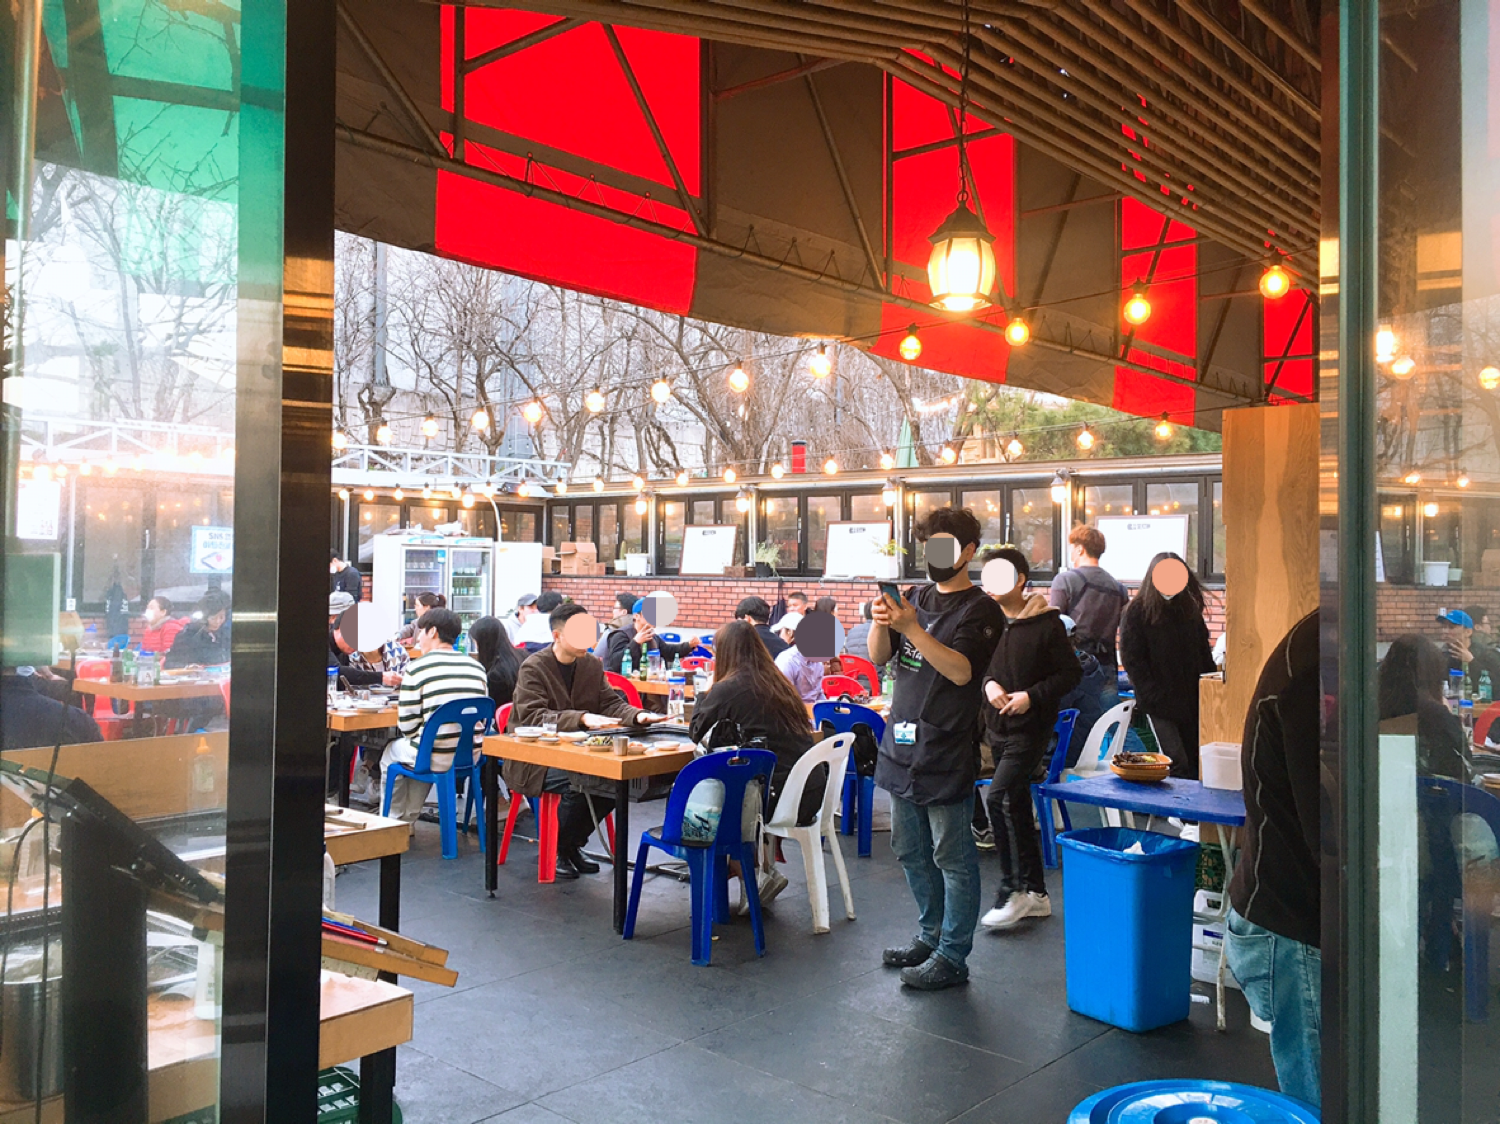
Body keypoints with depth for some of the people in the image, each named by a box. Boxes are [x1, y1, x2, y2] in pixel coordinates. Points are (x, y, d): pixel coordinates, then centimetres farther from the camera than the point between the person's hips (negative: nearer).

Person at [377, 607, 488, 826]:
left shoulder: (416, 668, -11)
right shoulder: (476, 666, 3)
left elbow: (407, 725, -10)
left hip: (435, 759, -5)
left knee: (391, 751, 26)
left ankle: (394, 821, 36)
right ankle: (409, 820, 42)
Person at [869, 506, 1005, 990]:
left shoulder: (980, 609, -6)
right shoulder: (917, 597, 13)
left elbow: (961, 670, -20)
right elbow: (880, 656, 7)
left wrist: (912, 628, -27)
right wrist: (881, 622, -14)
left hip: (946, 754, -7)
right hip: (903, 746, 7)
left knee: (953, 857, 1)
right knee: (911, 851, 17)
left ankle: (952, 956, 10)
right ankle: (931, 934, 33)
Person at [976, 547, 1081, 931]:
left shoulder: (1046, 623, -10)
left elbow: (1071, 673, -7)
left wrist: (1032, 695, -18)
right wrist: (988, 683, -6)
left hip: (1031, 728, -6)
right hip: (997, 727, 6)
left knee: (998, 797, -19)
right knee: (1018, 807, 12)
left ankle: (1012, 891, -7)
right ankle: (1036, 893, 24)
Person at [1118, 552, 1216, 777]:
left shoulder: (1190, 610, 12)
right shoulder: (1136, 612, -3)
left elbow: (1204, 656, 17)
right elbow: (1132, 660, -7)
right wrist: (1156, 697, -14)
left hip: (1192, 701, 5)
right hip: (1160, 705, -5)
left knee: (1196, 765, 5)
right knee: (1177, 764, -13)